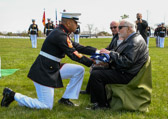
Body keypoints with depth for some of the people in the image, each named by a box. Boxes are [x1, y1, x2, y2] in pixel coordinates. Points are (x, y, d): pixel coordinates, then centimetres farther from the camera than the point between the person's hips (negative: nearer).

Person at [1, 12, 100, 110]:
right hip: (44, 72, -10)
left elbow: (77, 47, 11)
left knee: (79, 70, 3)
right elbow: (73, 55, -20)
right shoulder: (60, 35, -21)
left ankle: (65, 99, 11)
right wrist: (92, 63, -15)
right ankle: (12, 95, 4)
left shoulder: (62, 33, 10)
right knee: (47, 106, -4)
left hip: (53, 68, 10)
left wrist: (97, 51, 3)